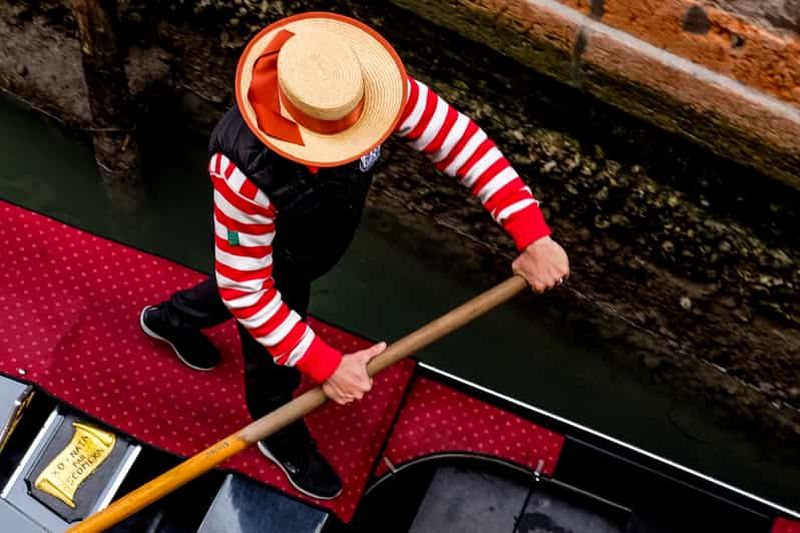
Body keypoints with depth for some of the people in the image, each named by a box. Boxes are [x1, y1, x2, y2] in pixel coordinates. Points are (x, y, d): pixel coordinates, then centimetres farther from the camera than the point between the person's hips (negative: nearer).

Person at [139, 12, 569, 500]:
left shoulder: (373, 85, -36)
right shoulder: (245, 170, -46)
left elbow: (459, 137, -30)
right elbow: (244, 289, -37)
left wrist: (532, 235, -35)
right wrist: (327, 366, -38)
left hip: (315, 247, 6)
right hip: (271, 259, -6)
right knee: (274, 355, 21)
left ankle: (172, 318, 66)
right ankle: (279, 437, 57)